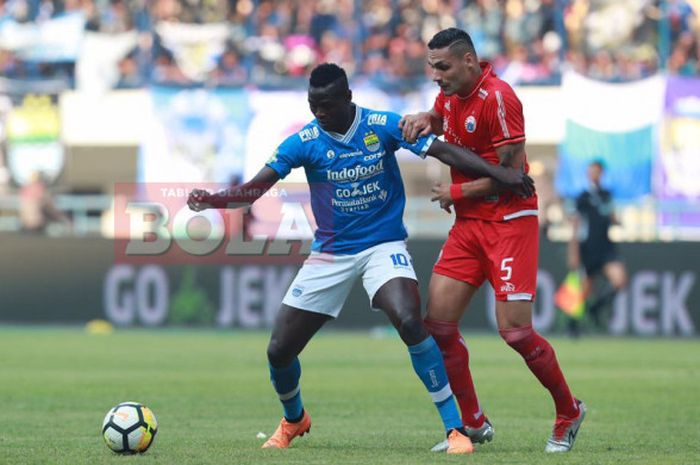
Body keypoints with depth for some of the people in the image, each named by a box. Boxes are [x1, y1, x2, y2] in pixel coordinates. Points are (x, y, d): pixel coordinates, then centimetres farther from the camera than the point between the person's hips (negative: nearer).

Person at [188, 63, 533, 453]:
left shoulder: (384, 126, -10)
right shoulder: (304, 142, -8)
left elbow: (443, 151, -12)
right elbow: (254, 189, -13)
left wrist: (499, 172, -22)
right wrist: (212, 199, -32)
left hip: (384, 245, -3)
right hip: (330, 254, 3)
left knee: (410, 321, -31)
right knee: (279, 351, 2)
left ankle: (456, 427, -22)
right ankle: (294, 420, 37)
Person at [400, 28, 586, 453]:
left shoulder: (497, 98, -17)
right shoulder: (452, 94, 8)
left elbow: (511, 174, -19)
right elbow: (439, 119, 33)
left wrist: (456, 193, -8)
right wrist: (423, 120, 9)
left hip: (509, 222, -8)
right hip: (468, 225, 8)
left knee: (515, 330, -11)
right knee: (437, 322, -3)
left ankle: (569, 413, 12)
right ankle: (474, 423, 10)